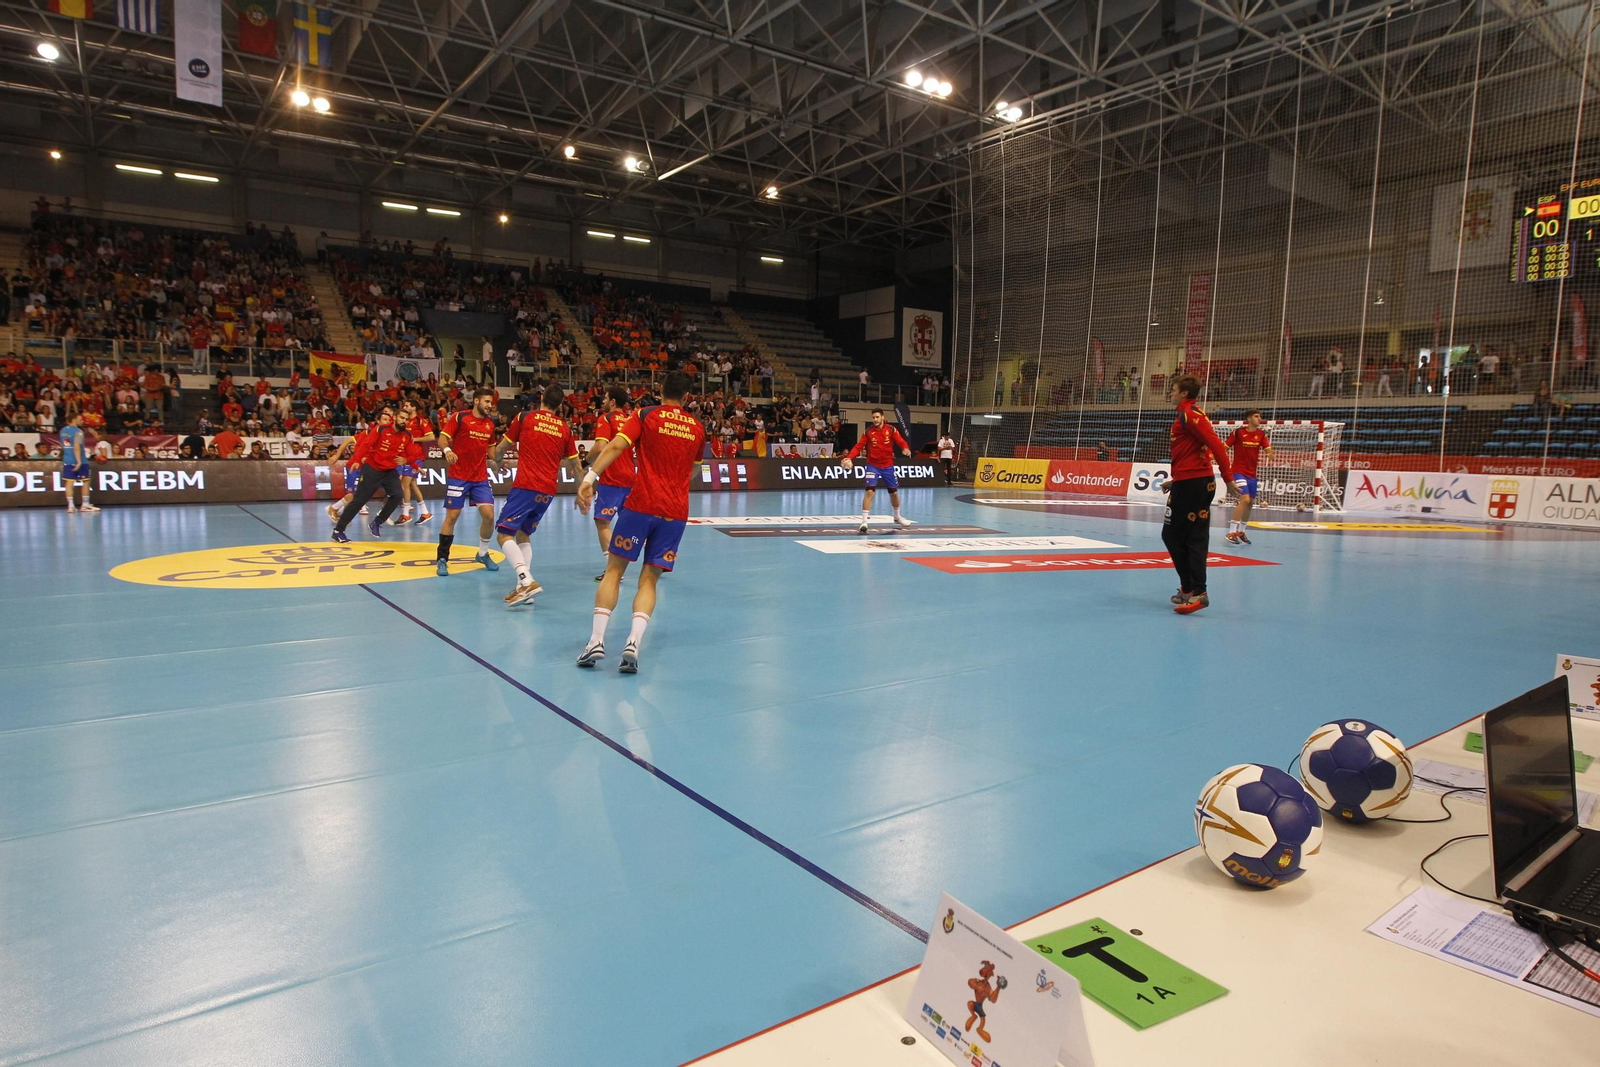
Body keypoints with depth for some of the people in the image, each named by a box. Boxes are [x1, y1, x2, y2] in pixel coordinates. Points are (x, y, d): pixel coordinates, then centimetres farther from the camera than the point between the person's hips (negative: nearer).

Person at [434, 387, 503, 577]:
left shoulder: (490, 423, 10)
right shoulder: (459, 417, -5)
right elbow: (442, 439, -9)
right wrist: (447, 450, -29)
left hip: (481, 477, 4)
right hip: (458, 476, -4)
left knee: (489, 515, -6)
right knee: (452, 516, -2)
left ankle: (483, 553, 17)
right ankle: (442, 559, 11)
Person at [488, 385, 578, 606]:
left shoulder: (524, 418, 3)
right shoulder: (565, 428, 12)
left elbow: (500, 448, 12)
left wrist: (497, 461, 35)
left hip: (525, 486, -5)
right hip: (548, 491, 5)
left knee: (505, 534, -4)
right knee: (523, 534, 19)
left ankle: (527, 581, -23)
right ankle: (524, 586, 8)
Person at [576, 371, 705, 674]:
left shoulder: (645, 415, 3)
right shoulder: (697, 428, 13)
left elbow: (615, 446, -11)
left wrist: (590, 478, -17)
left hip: (641, 504, -2)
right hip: (676, 512, 3)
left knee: (614, 570, 8)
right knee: (649, 579, 6)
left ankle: (596, 640, -1)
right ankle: (633, 644, -13)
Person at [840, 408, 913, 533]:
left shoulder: (891, 429, -6)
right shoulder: (868, 431, -7)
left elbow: (901, 442, -13)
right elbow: (858, 446, -8)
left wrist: (905, 448, -36)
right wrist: (848, 457, -23)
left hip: (888, 466, 2)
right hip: (873, 466, -2)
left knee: (894, 492, 15)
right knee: (870, 491, -18)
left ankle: (897, 517, 39)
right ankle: (864, 522, -17)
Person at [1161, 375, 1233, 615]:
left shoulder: (1189, 414, -11)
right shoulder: (1189, 415, 19)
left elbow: (1215, 444, -20)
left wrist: (1227, 476, -23)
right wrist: (1175, 481, 26)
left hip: (1190, 484, -9)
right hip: (1202, 482, 10)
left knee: (1172, 535, -2)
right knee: (1195, 539, 8)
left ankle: (1191, 589, 0)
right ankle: (1194, 591, 10)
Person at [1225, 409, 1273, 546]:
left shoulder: (1261, 434, 3)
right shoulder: (1238, 432, -10)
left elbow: (1268, 450, -3)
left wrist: (1270, 454, -25)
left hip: (1252, 473, 6)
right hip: (1239, 471, -6)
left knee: (1251, 502, 11)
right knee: (1244, 499, -20)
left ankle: (1240, 531, 26)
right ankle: (1232, 532, -16)